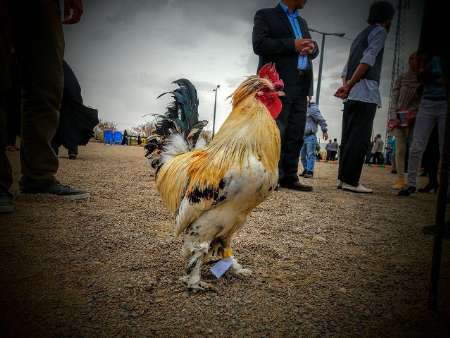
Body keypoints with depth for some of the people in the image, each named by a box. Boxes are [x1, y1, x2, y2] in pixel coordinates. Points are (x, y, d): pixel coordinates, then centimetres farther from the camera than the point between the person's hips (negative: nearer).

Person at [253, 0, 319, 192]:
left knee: (296, 135, 2)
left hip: (300, 87, 7)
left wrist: (311, 47, 1)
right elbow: (259, 44, -8)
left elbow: (313, 50, 26)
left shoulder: (302, 22, 28)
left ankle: (289, 177, 6)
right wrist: (292, 45, -11)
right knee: (275, 133, -9)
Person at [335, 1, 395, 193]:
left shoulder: (361, 35, 28)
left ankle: (343, 178, 8)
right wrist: (349, 86, -14)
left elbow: (347, 68, 19)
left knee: (349, 137, 7)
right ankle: (350, 181, -12)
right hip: (365, 93, -8)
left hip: (352, 95, 8)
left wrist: (346, 87, 8)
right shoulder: (380, 31, 3)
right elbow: (368, 60, -12)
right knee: (360, 138, -10)